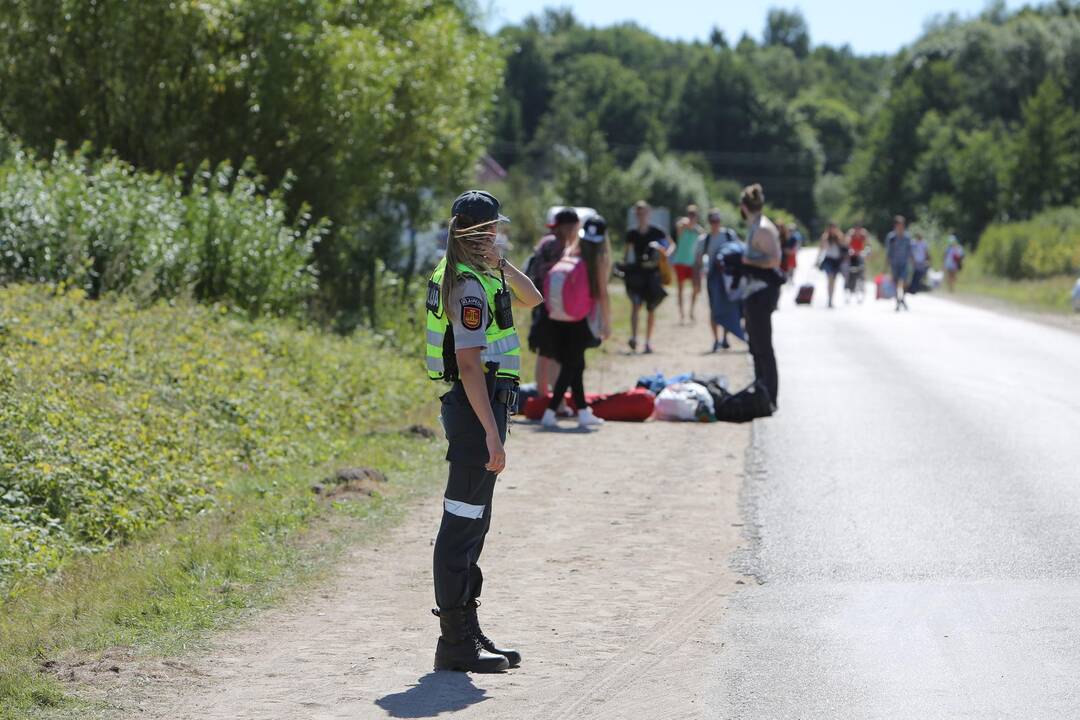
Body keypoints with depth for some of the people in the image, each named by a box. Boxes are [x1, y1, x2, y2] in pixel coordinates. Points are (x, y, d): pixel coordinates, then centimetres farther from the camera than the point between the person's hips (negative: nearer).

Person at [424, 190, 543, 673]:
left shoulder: (458, 273, 14)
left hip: (477, 404, 11)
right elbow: (469, 363, -23)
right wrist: (491, 433, -26)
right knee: (463, 524, -8)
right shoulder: (470, 287, -17)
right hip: (477, 405, -11)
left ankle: (467, 631, 23)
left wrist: (501, 266, 4)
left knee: (473, 522, 16)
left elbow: (532, 300, 21)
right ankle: (455, 643, -6)